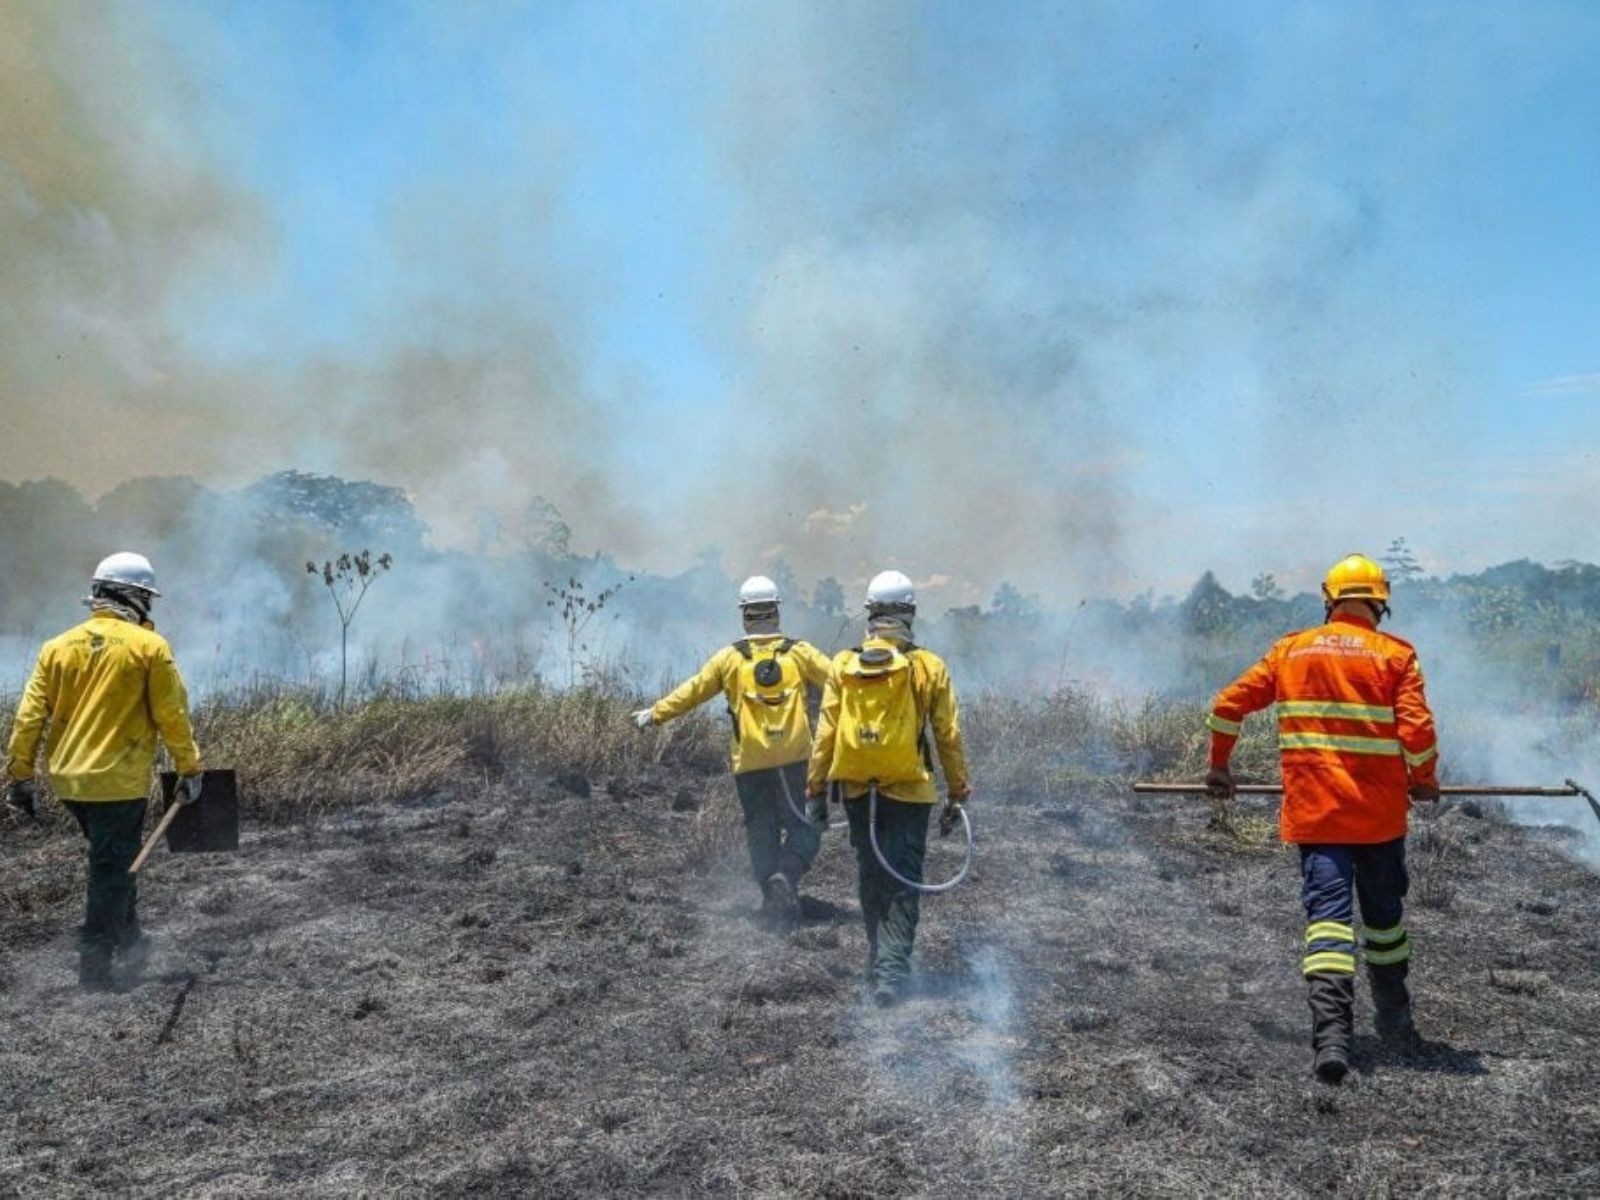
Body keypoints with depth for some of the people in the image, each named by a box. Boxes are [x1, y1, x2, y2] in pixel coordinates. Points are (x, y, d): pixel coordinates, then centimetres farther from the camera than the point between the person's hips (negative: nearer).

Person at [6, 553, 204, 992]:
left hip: (68, 779, 6)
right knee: (111, 869, 4)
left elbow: (29, 716, 4)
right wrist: (189, 769, 3)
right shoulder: (149, 647, -7)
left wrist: (21, 775, 9)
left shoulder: (58, 646, 6)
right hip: (119, 780, -6)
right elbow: (172, 716, -7)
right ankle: (94, 967, 7)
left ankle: (129, 943, 32)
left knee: (111, 861, 23)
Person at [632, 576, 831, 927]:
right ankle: (787, 874, -19)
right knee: (804, 826, 7)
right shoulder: (799, 652, 1)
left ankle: (776, 901, 8)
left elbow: (691, 691, 6)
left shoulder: (730, 658, 1)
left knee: (761, 832, 11)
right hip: (796, 759, 0)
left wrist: (654, 714, 18)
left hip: (751, 764, 1)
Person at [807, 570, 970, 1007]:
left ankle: (879, 964, 27)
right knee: (902, 881, 2)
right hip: (909, 791, -2)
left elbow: (826, 733, 0)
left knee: (870, 879, 16)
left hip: (857, 791, 2)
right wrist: (958, 792, 8)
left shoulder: (843, 666, -1)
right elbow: (949, 736, -1)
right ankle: (892, 969, -8)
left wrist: (816, 788, 8)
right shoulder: (929, 667, -4)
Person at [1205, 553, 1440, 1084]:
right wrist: (1424, 780, 7)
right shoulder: (1395, 654, -2)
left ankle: (1331, 1031, -20)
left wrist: (1219, 765, 20)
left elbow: (1228, 704, 6)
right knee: (1384, 911, 18)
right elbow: (1417, 729, -12)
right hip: (1380, 811, 0)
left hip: (1313, 810, 0)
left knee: (1328, 911, -3)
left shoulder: (1291, 650, 6)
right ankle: (1395, 1021, 35)